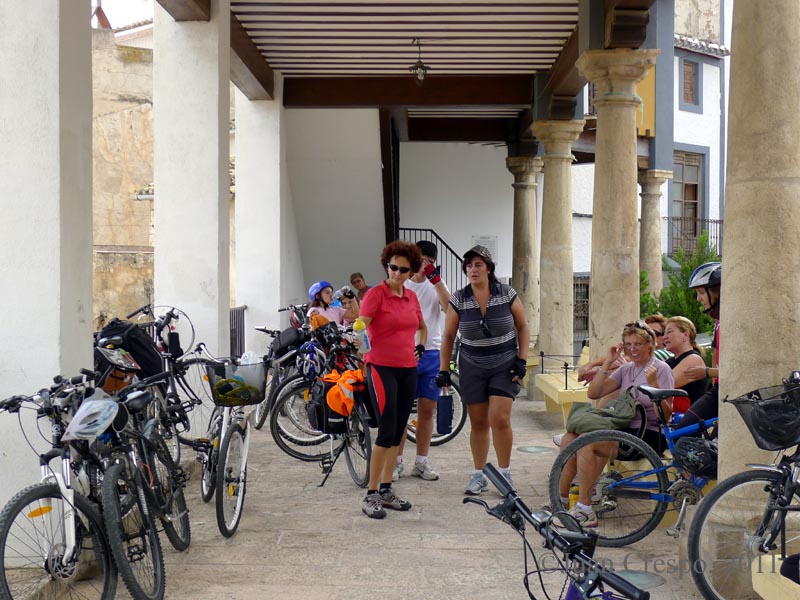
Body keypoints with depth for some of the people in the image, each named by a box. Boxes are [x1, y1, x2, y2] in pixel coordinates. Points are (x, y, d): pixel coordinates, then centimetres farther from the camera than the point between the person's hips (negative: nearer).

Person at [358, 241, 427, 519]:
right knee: (387, 431, -11)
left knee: (398, 432, 10)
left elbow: (422, 326, 29)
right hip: (382, 368, -7)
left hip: (408, 370, 7)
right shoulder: (376, 294, -7)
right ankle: (371, 496, -3)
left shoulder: (412, 297, 11)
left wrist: (420, 346, 15)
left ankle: (386, 490, 20)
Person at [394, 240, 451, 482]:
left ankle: (421, 463, 18)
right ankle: (396, 462, 12)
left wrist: (436, 279, -20)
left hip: (432, 353, 2)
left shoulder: (437, 284, 7)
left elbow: (449, 308, -12)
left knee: (427, 410, 7)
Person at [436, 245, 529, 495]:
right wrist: (444, 370, -1)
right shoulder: (458, 300, -4)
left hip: (505, 365, -1)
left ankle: (505, 474, 5)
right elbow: (448, 336, 2)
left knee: (500, 419, -12)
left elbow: (522, 327, 3)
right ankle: (479, 476, 18)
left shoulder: (507, 294, -5)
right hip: (472, 367, 1)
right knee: (478, 423, 5)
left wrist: (521, 360, -5)